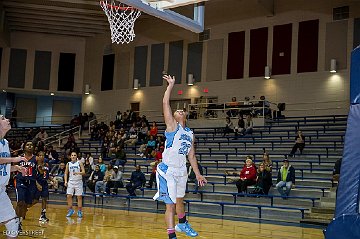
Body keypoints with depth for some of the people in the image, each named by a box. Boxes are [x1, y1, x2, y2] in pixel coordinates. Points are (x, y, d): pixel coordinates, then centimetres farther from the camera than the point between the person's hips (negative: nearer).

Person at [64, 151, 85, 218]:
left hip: (78, 182, -2)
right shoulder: (68, 164, 5)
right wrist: (65, 181, -4)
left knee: (79, 196, 0)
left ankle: (79, 211, 8)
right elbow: (66, 173, 8)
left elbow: (83, 172, -9)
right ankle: (70, 210, 9)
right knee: (69, 196, -5)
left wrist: (77, 173, -27)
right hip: (71, 182, 2)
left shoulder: (79, 163, -2)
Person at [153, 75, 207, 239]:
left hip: (181, 171, 6)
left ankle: (182, 224, 47)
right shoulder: (172, 126, -5)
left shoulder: (190, 133, 12)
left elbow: (191, 155, 16)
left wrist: (198, 174, 14)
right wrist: (170, 85, -11)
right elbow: (165, 104, -15)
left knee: (180, 201, 25)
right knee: (171, 204, -7)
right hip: (167, 171, -6)